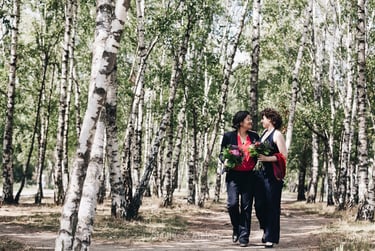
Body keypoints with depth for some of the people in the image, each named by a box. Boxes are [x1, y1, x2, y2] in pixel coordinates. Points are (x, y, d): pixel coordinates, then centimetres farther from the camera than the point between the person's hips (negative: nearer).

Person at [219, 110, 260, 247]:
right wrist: (225, 161, -14)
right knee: (232, 203, -14)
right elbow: (222, 154, 7)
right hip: (233, 175, -2)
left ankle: (244, 236, 10)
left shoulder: (254, 136, 9)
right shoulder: (228, 136, 2)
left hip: (249, 176, 2)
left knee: (246, 206, 2)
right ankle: (236, 228, 13)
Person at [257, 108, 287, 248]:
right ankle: (266, 232, 23)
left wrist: (266, 158, -21)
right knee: (261, 204, 8)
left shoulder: (277, 134, -9)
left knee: (272, 205, -3)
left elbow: (284, 155, -13)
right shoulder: (264, 133, 14)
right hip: (263, 172, 7)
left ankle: (271, 238, 3)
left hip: (273, 174, -7)